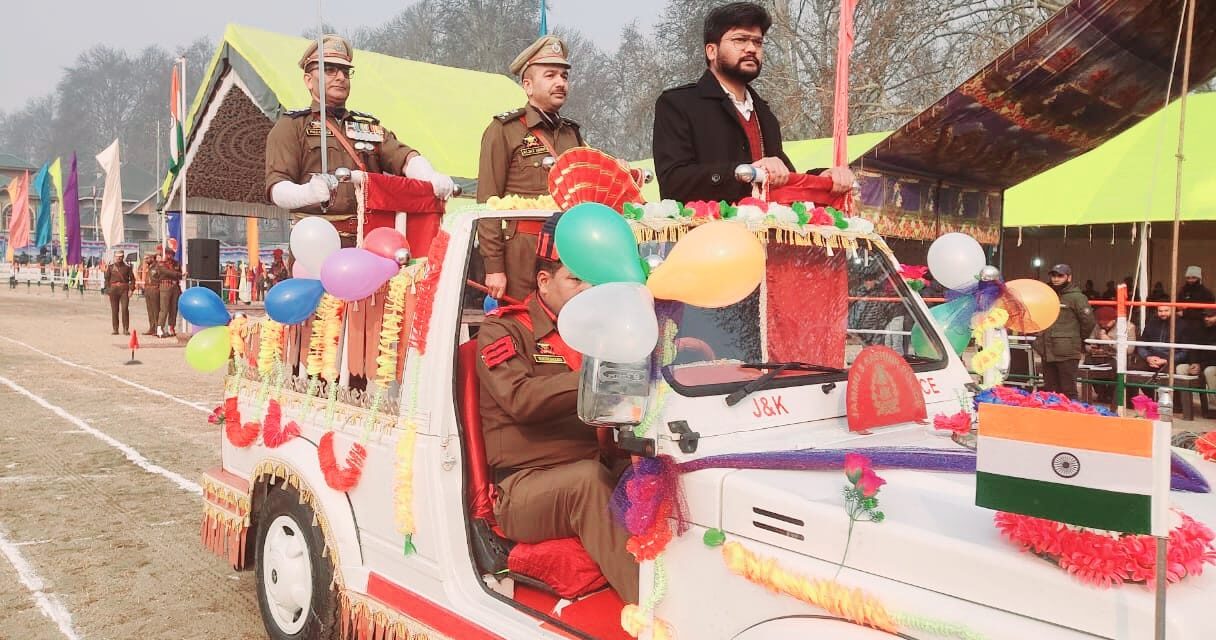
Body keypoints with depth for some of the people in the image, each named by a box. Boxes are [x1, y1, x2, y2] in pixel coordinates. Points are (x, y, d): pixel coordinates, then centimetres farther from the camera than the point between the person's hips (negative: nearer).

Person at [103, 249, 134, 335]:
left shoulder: (127, 267, 6)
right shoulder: (110, 267, 8)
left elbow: (132, 279, 7)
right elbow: (106, 278, 10)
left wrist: (131, 289, -3)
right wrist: (108, 289, 0)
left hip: (124, 289, -1)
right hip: (114, 289, 1)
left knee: (125, 309, -9)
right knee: (114, 310, 4)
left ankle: (126, 329, -3)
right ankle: (115, 329, 10)